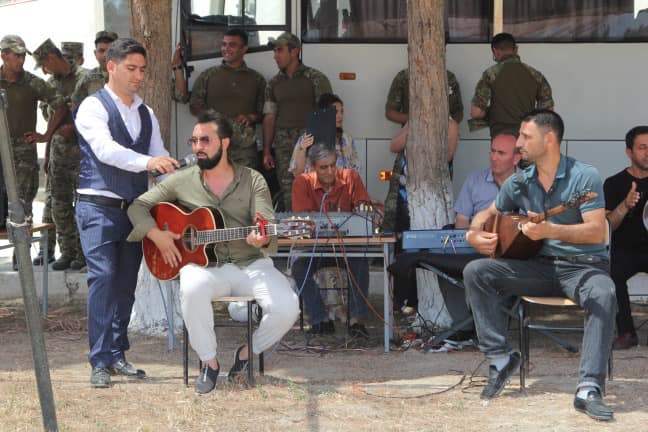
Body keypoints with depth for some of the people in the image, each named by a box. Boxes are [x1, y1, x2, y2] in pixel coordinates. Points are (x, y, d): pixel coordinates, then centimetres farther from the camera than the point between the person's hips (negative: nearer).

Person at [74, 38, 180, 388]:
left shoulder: (146, 115, 16)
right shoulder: (93, 107, -6)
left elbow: (160, 159, 12)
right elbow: (105, 149, -22)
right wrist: (147, 162, -36)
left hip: (135, 208, 7)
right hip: (99, 206, -6)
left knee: (126, 281, 8)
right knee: (103, 276, -15)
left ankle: (117, 354, 18)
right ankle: (100, 362, -16)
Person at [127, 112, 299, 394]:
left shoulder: (253, 181, 5)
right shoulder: (183, 181, 8)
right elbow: (138, 207, 10)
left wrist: (263, 239, -32)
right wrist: (156, 235, -8)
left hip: (251, 264, 1)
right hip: (205, 264, -1)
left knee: (287, 307, -26)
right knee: (192, 288, -38)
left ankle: (248, 352, 6)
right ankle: (209, 362, -16)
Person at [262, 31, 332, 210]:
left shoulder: (315, 79, 1)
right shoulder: (274, 83, 15)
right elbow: (269, 118, 15)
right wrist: (266, 152, 9)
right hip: (283, 145, 4)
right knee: (288, 194, 0)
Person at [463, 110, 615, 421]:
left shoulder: (584, 176, -9)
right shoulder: (519, 182, 8)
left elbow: (596, 232, -18)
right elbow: (488, 214, 23)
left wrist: (550, 230, -30)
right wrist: (474, 234, 0)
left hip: (582, 264, -5)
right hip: (539, 265, 5)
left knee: (604, 294, -39)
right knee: (475, 272, -13)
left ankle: (589, 389, -44)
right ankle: (500, 358, -12)